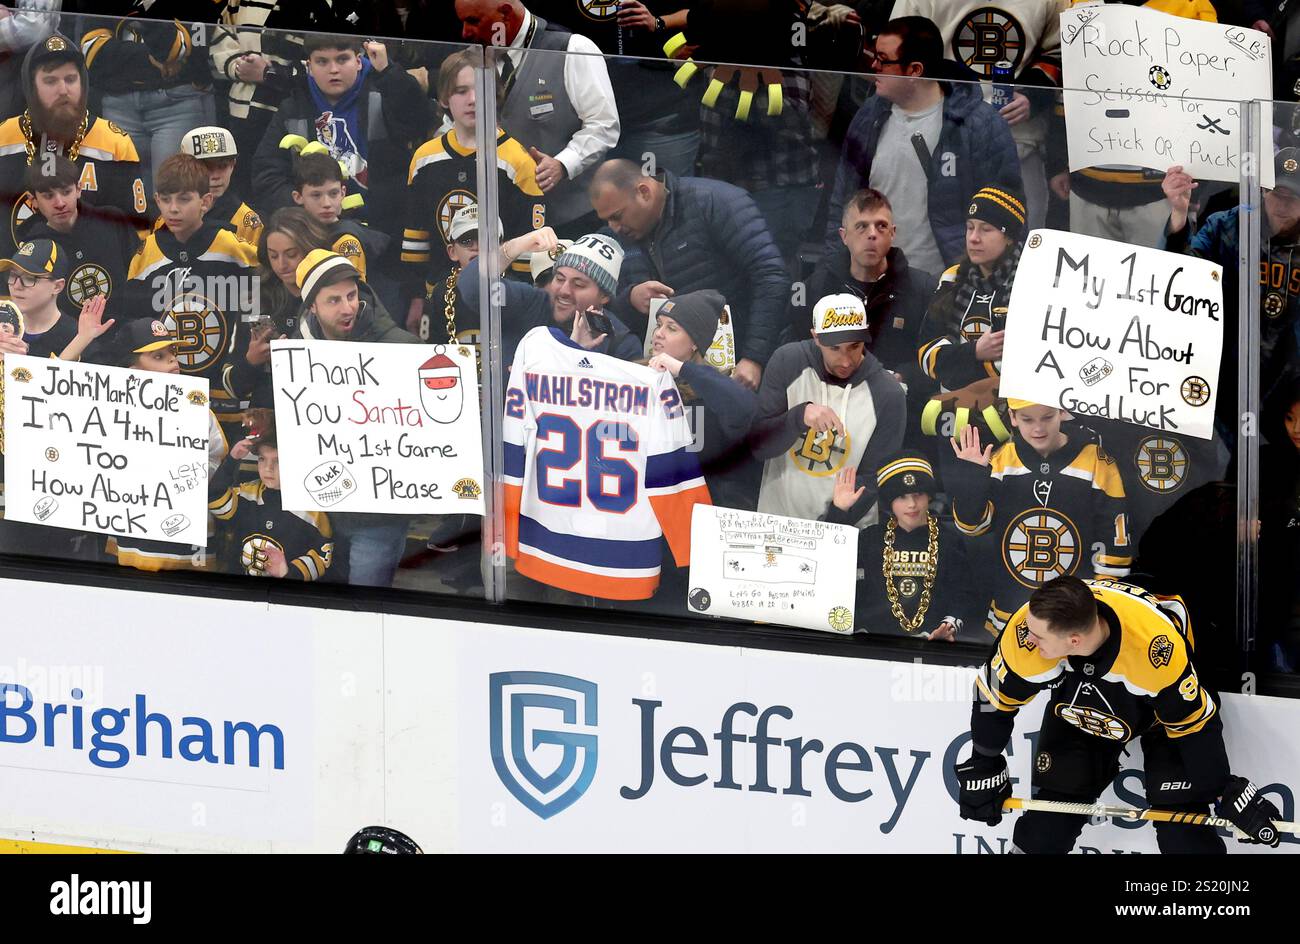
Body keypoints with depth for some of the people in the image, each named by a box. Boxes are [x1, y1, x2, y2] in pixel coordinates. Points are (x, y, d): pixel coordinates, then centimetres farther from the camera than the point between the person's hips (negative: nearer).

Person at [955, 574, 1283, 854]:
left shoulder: (1154, 643, -44)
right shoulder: (1028, 629, -35)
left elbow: (1194, 722, -27)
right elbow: (995, 695, -14)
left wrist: (1229, 794, -19)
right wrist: (982, 770, -3)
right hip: (1077, 703, 3)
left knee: (1182, 827, -14)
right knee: (1047, 826, -5)